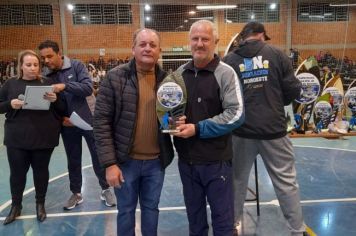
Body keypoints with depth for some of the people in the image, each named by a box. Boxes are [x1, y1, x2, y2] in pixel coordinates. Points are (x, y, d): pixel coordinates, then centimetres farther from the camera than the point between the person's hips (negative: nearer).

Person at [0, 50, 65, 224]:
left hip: (43, 138, -1)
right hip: (17, 138, 1)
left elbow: (63, 109, 2)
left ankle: (40, 204, 32)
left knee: (41, 171, 13)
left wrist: (55, 100, -19)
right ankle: (16, 205, 32)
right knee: (17, 172, 11)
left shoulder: (47, 83, 1)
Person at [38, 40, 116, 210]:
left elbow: (88, 87, -20)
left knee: (99, 156, 7)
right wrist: (60, 118, -12)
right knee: (73, 160, 14)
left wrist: (65, 85, -31)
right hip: (67, 125, 3)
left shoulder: (76, 66, -8)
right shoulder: (45, 76, 1)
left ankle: (105, 190, 23)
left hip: (89, 120, -3)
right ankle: (76, 193, 30)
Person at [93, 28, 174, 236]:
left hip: (156, 161, 3)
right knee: (126, 210, 15)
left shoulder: (166, 79, 1)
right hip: (125, 160, -2)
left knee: (151, 208, 20)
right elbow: (101, 121, -10)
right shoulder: (115, 77, -9)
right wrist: (109, 163, -13)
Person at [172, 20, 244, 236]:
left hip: (216, 159, -5)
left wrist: (198, 129, -19)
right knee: (194, 214, 20)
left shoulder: (225, 73, -9)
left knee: (222, 216, 9)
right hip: (186, 159, 5)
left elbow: (235, 115, -16)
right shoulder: (180, 72, 6)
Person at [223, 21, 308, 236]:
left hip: (241, 130, 1)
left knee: (238, 178, 16)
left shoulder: (229, 60, -2)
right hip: (273, 128, -1)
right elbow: (293, 90, -2)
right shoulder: (277, 54, -2)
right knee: (286, 180, 11)